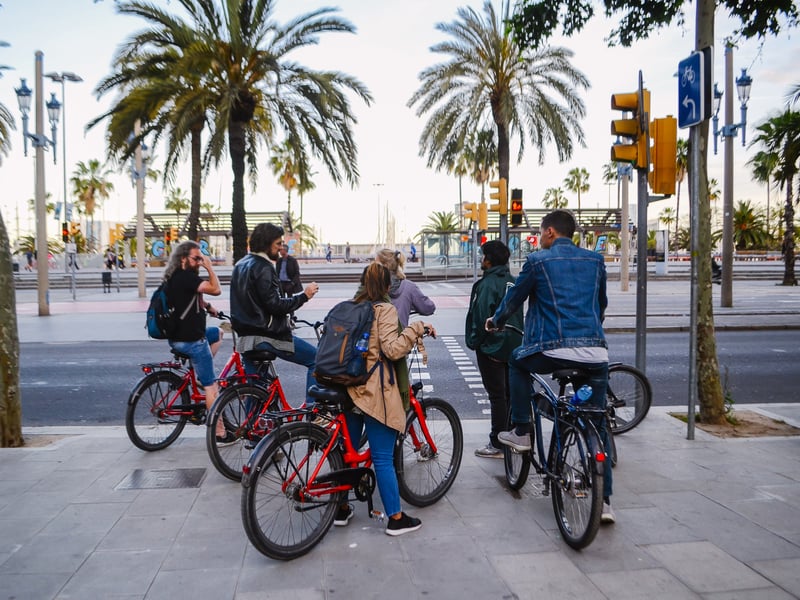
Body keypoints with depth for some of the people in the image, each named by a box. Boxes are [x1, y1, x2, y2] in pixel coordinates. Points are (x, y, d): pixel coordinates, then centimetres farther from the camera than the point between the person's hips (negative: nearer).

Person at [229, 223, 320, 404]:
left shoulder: (240, 265, 16)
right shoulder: (263, 268, -14)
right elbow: (274, 305, -20)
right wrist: (304, 295, -13)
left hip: (246, 337, 9)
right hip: (268, 336, -9)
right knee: (316, 359, 0)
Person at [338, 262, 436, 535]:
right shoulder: (384, 309, -10)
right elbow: (392, 349, -20)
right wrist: (416, 328, -14)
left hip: (350, 388, 7)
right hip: (376, 392, -7)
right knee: (383, 458, 0)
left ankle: (341, 509, 28)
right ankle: (396, 518, 10)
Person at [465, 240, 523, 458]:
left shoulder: (488, 284, -16)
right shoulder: (512, 282, 9)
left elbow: (481, 316, -19)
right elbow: (518, 314, 13)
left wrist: (474, 342, -6)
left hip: (491, 348, -8)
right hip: (513, 346, 8)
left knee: (497, 396, -3)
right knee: (511, 393, 15)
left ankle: (497, 445, 3)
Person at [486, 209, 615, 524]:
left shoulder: (538, 260, 3)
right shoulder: (595, 260, 16)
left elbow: (514, 297, 12)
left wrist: (496, 321, 32)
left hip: (554, 350, -4)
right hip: (595, 352, 5)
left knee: (517, 362, 28)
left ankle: (521, 433, 27)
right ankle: (603, 501, 13)